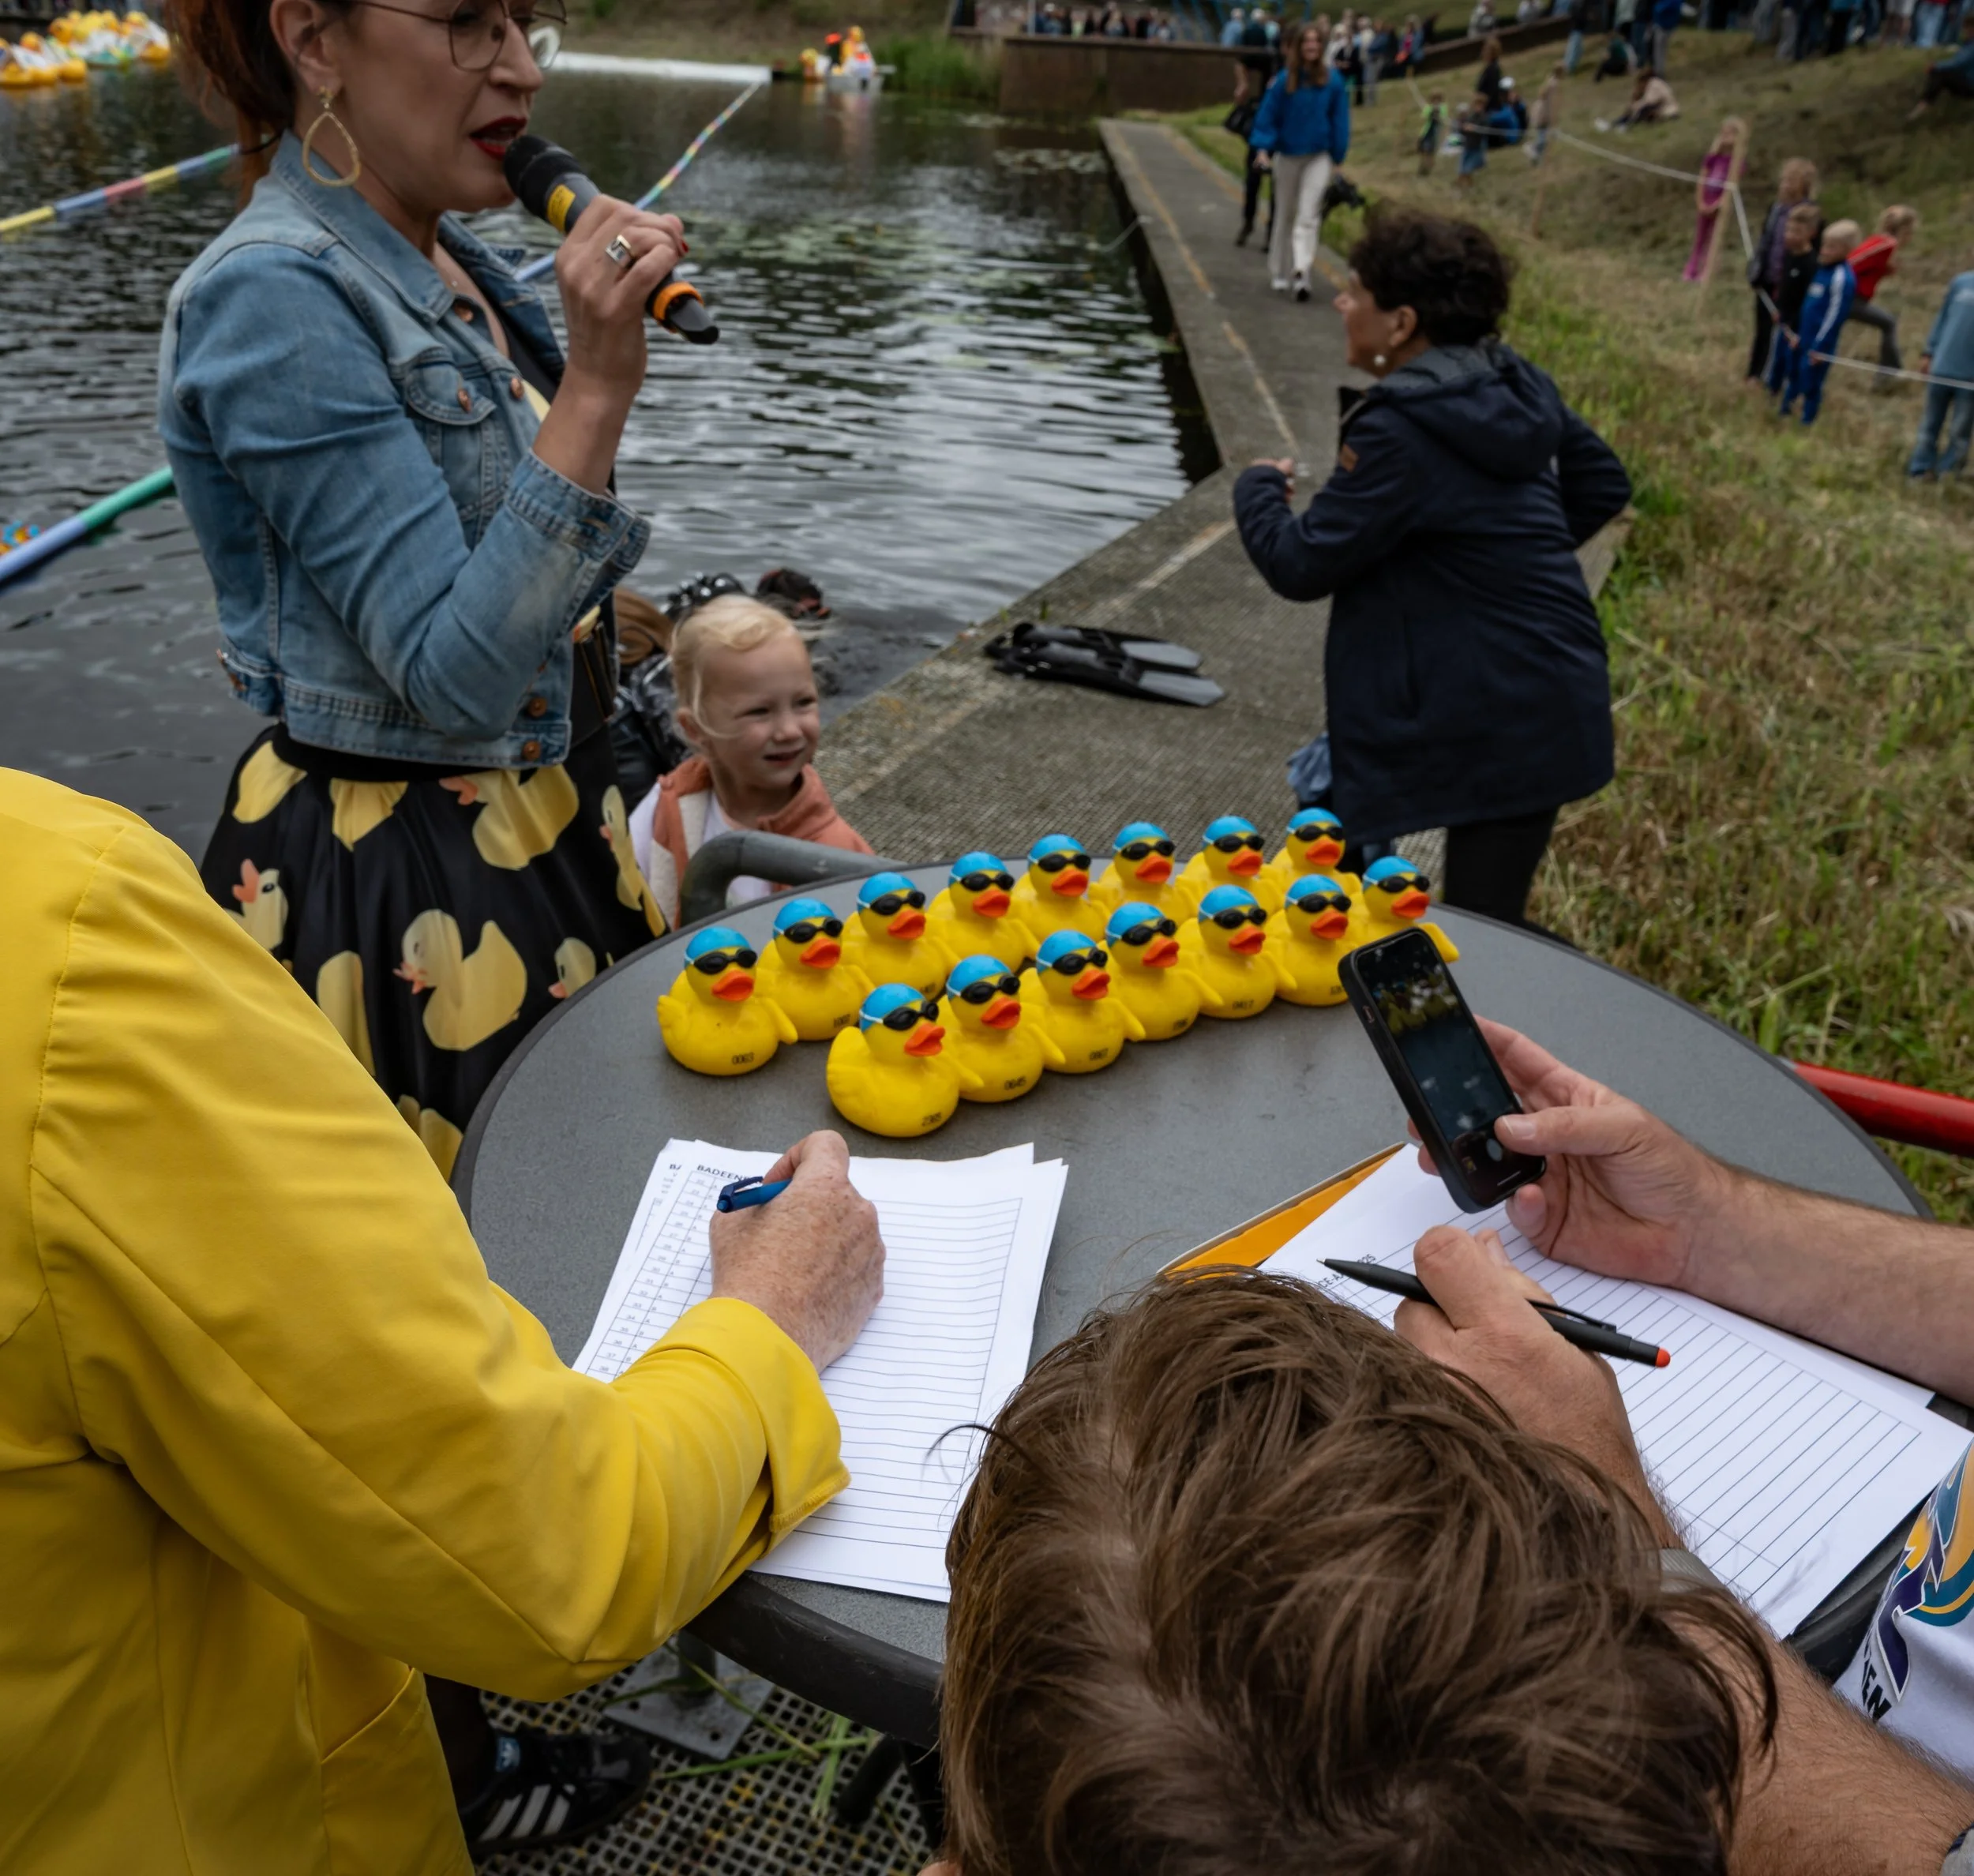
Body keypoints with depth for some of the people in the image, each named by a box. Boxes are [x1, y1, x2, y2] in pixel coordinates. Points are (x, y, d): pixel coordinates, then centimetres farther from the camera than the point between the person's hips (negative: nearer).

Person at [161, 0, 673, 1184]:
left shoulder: (450, 257, 6)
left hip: (536, 826, 8)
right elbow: (457, 677, -26)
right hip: (405, 879, -8)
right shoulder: (276, 297, -21)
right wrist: (595, 389, -30)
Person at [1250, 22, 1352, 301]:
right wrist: (1264, 149, -12)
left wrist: (1337, 155, 3)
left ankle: (1301, 273, -19)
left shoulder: (1332, 81, -3)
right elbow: (1268, 115, -2)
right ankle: (1279, 274, 22)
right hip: (1287, 155, 1)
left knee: (1308, 217, -12)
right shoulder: (1284, 80, -6)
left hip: (1318, 157, -1)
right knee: (1285, 215, 11)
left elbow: (1339, 120, 3)